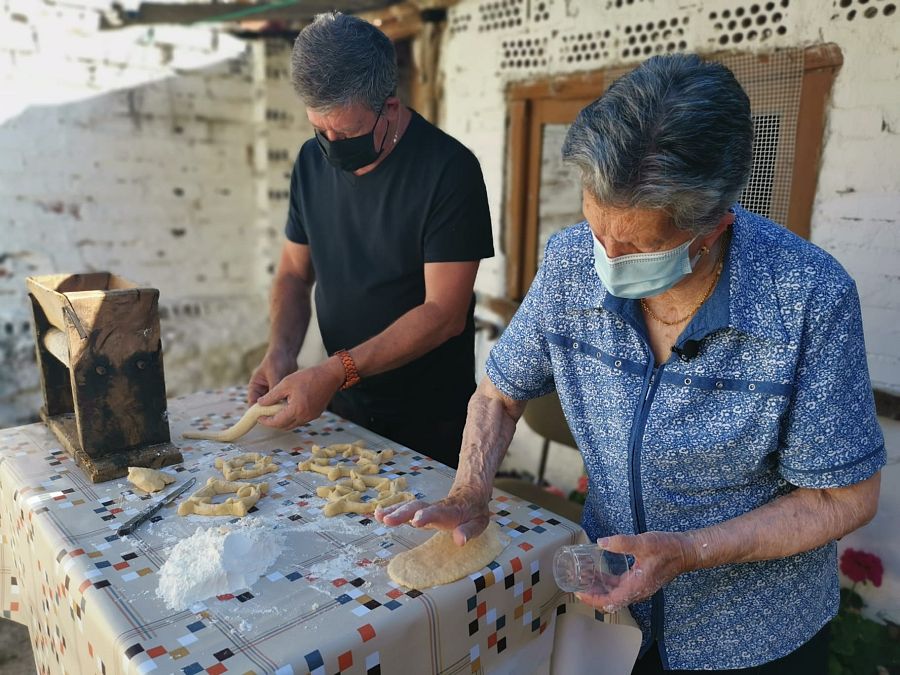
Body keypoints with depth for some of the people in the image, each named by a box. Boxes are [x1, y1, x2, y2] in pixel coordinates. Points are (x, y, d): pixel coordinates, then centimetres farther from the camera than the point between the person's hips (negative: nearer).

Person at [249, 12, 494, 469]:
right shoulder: (313, 160, 0)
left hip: (429, 418, -5)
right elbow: (294, 273, 8)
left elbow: (444, 313, -22)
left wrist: (335, 371, -27)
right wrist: (281, 352, -10)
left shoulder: (449, 169, -19)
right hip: (339, 405, 5)